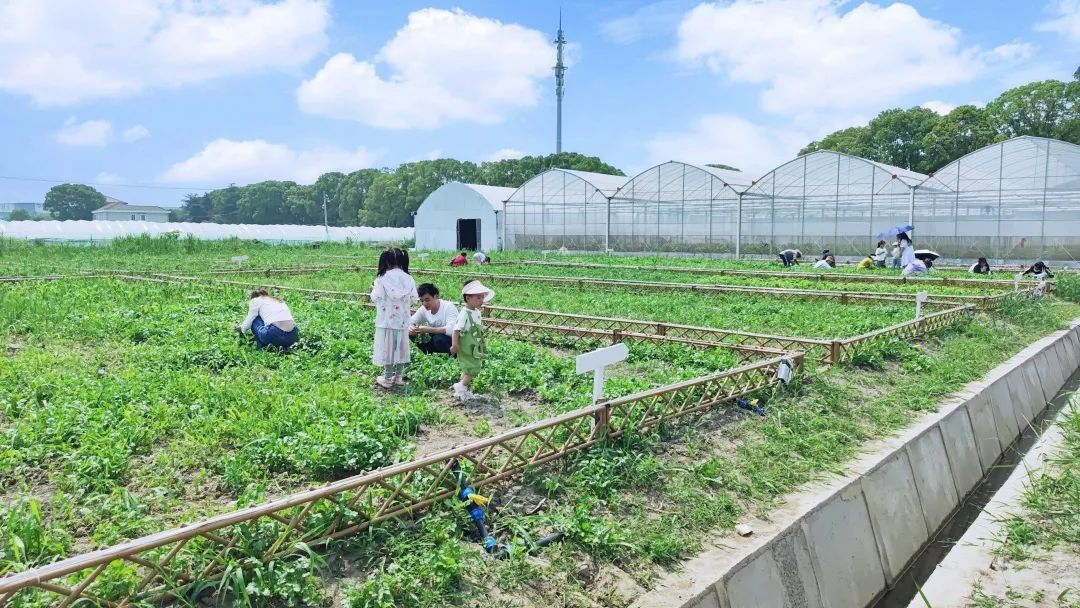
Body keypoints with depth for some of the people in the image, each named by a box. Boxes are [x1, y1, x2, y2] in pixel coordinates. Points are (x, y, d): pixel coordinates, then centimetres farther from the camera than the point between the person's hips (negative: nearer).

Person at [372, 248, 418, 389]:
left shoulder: (382, 278, -13)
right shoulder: (408, 279, -2)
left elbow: (376, 298, -12)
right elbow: (414, 299, 3)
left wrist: (373, 290, 8)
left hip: (386, 320, -3)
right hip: (403, 320, 3)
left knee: (387, 348, 4)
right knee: (401, 347, 14)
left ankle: (387, 379, 11)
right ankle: (399, 377, 20)